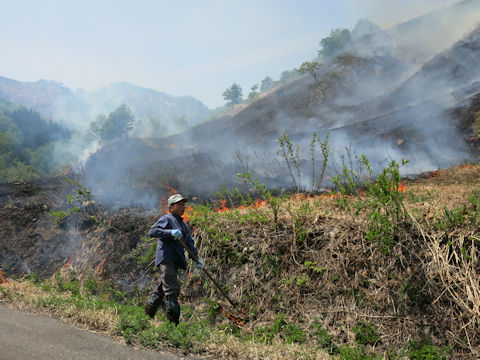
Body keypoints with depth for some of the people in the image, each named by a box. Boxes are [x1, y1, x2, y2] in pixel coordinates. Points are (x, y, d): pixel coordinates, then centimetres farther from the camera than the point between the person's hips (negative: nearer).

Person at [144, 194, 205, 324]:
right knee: (172, 290, -11)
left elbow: (189, 243, 24)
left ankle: (148, 316, 24)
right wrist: (170, 232, -26)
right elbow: (152, 231, -17)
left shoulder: (183, 224, 22)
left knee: (161, 289, 14)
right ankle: (173, 321, -7)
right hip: (166, 259, -9)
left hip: (175, 261, 9)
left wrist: (197, 258, 12)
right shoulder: (167, 219, -4)